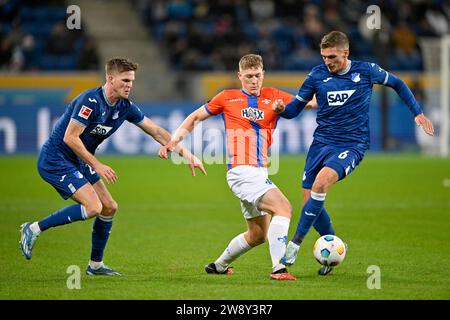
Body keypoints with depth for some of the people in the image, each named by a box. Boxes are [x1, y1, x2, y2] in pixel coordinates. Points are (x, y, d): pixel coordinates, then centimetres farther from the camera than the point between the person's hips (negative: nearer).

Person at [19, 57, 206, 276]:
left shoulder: (125, 107, 2)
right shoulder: (91, 100, -23)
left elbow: (156, 132, 9)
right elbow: (70, 137, -24)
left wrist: (186, 154, 2)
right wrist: (97, 165, -21)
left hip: (77, 162, 9)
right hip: (55, 160, -9)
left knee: (109, 208, 7)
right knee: (93, 207, -21)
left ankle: (95, 265, 19)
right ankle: (35, 229, -11)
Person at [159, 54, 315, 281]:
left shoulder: (273, 97, 10)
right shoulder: (227, 98, 4)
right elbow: (195, 117, 14)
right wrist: (172, 141, 5)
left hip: (260, 173, 6)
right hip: (242, 171, -6)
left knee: (258, 234, 15)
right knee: (283, 207, -25)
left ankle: (219, 266, 34)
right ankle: (278, 268, -31)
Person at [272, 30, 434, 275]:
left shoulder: (366, 71, -3)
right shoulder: (318, 74, 1)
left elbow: (397, 84, 14)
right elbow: (295, 108, 6)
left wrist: (418, 112, 10)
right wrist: (281, 109, -16)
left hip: (352, 145, -4)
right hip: (321, 143, 4)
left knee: (321, 182, -29)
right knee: (310, 202, -3)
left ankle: (295, 244, -22)